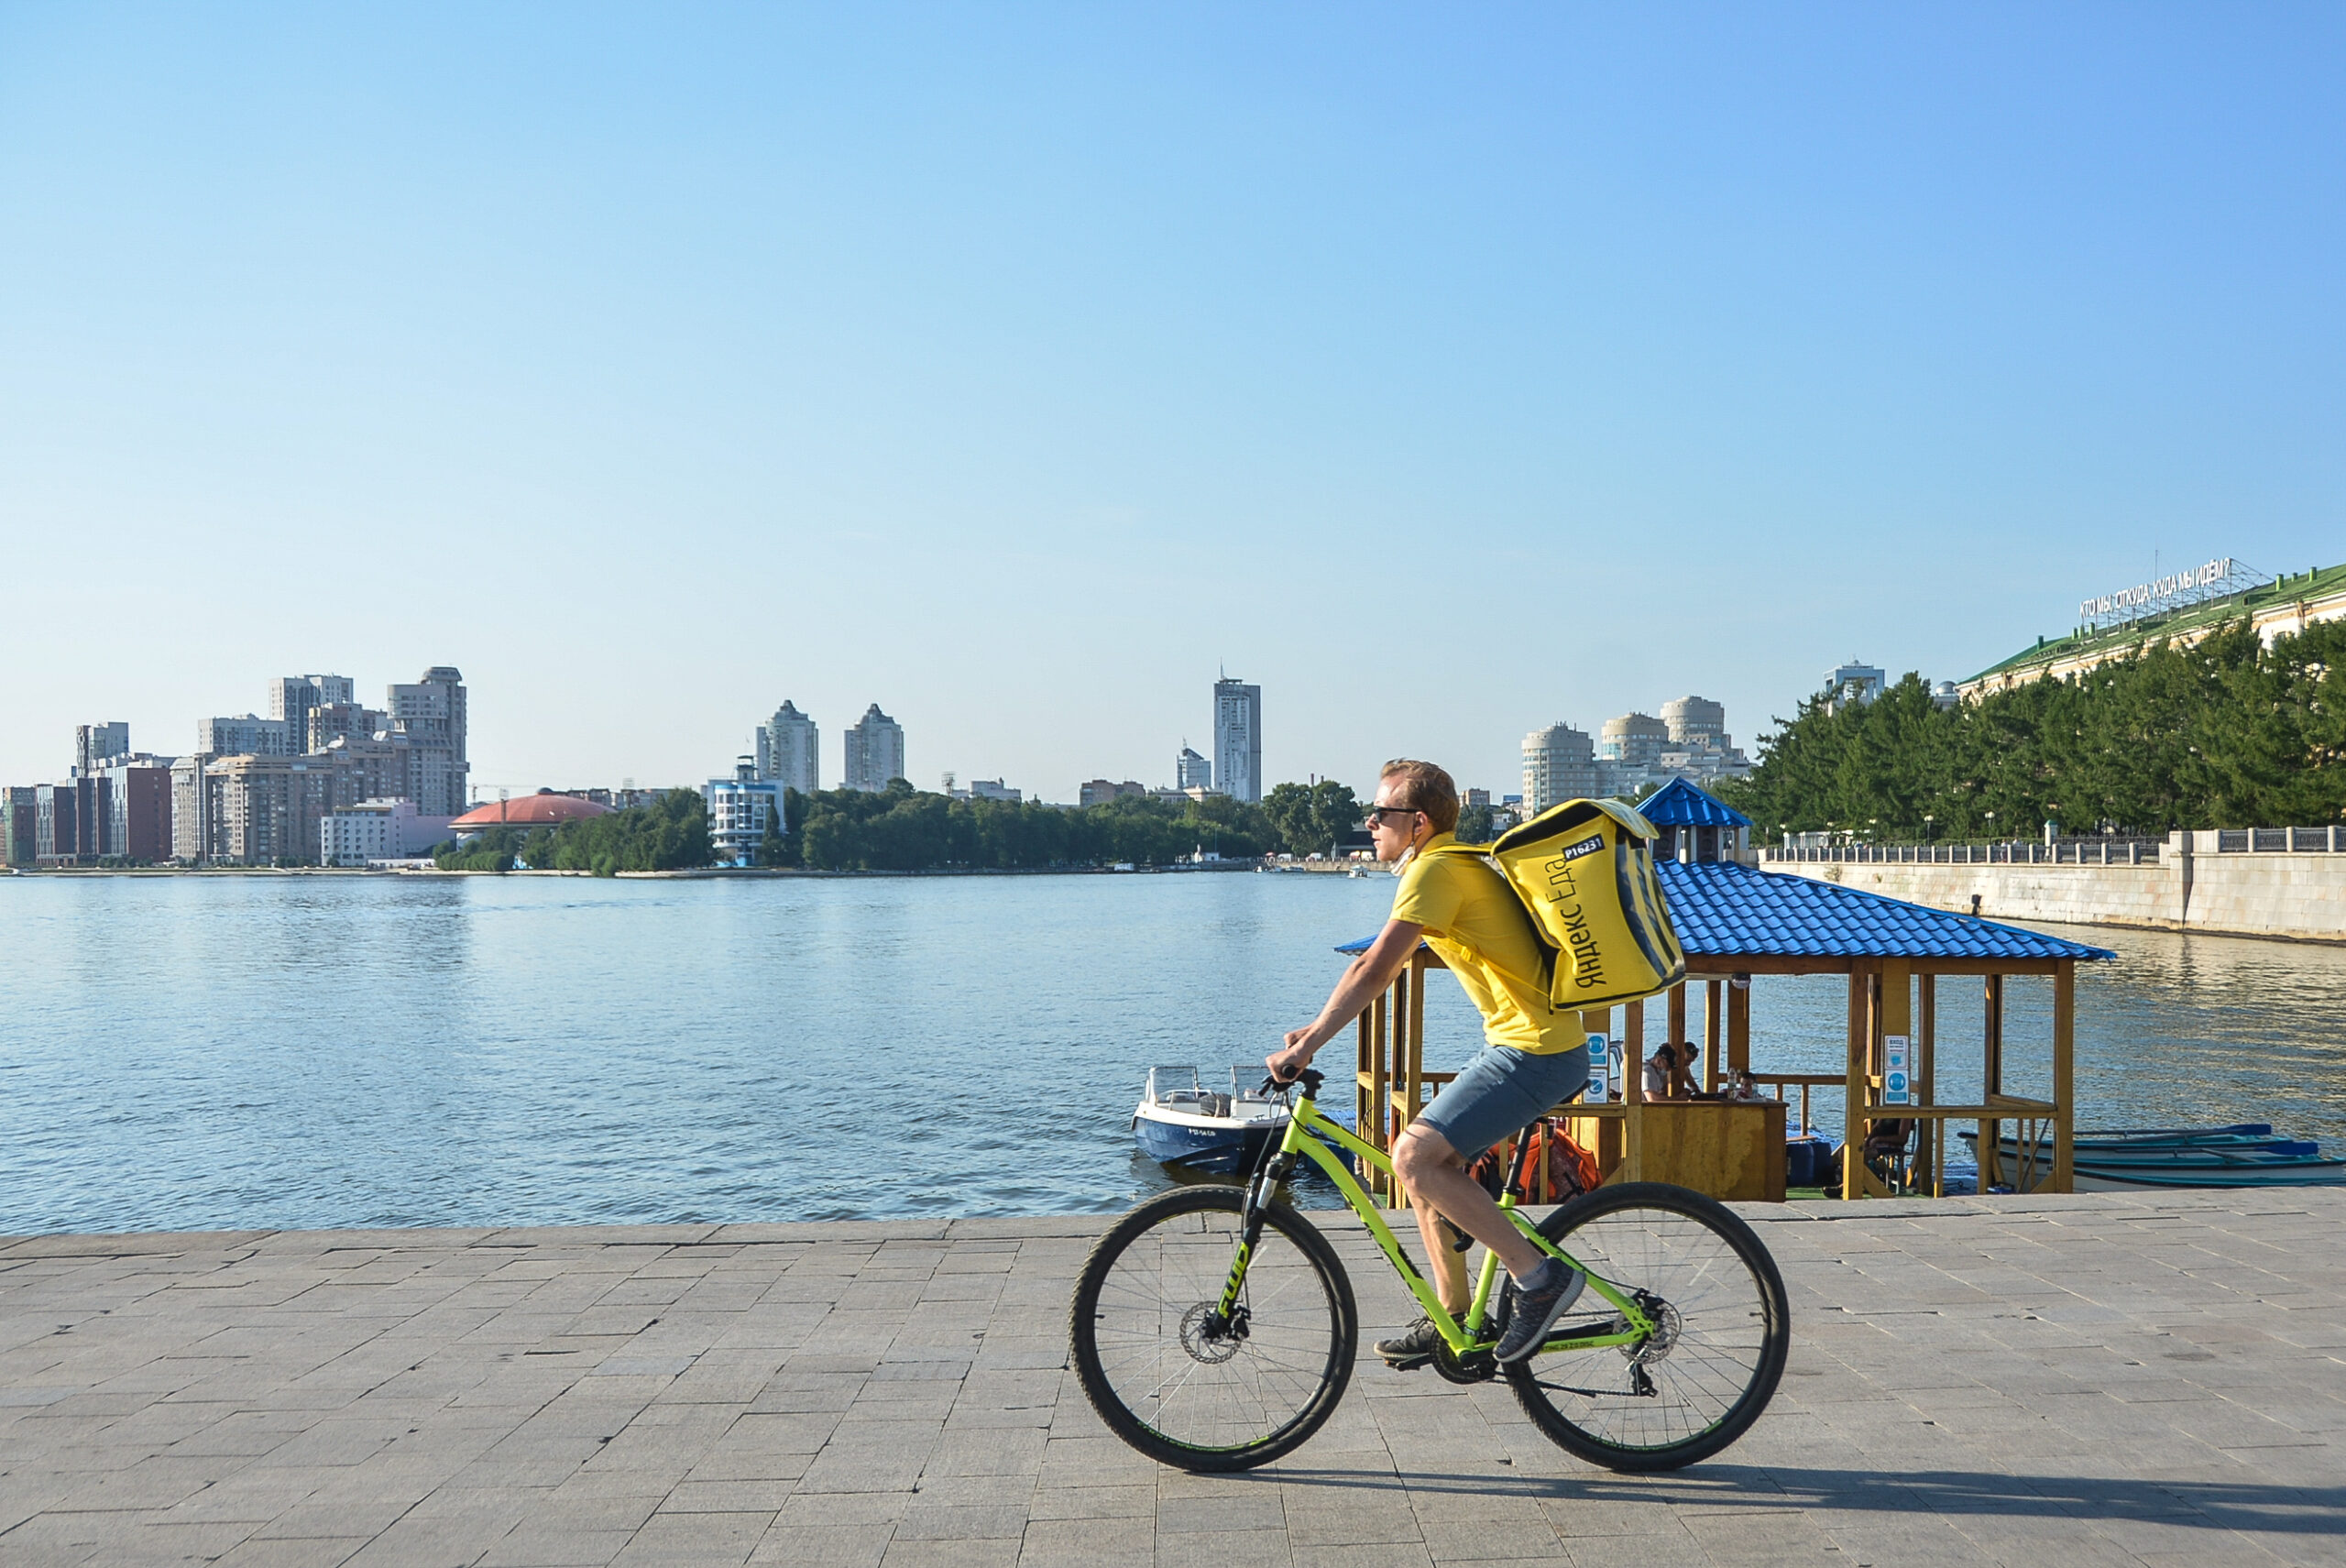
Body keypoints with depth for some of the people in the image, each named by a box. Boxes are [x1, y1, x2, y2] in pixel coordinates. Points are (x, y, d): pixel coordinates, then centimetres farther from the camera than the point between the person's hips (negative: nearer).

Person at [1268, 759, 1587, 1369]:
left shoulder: (1436, 869, -14)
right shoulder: (1453, 864, 17)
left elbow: (1374, 971, -20)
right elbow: (1378, 967, 22)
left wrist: (1305, 1048, -16)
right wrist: (1315, 1028, 19)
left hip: (1534, 1050, -10)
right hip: (1518, 1043, 10)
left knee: (1416, 1157, -16)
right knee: (1429, 1161, 11)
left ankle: (1540, 1276, -8)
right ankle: (1451, 1322, 19)